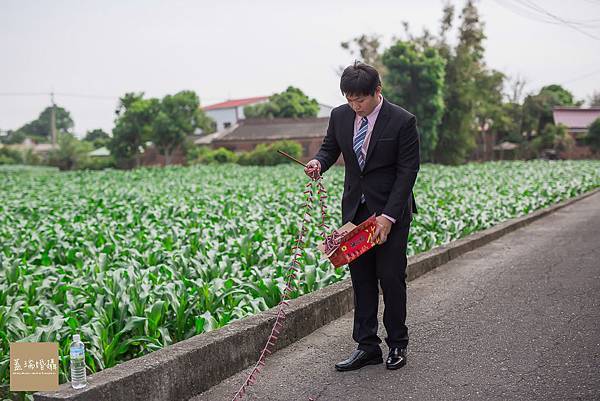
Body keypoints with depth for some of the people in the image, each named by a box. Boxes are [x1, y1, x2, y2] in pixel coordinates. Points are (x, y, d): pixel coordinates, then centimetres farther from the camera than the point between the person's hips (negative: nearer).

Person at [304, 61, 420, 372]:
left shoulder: (402, 121, -13)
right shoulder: (340, 116, 1)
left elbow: (407, 171, -13)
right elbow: (330, 146, 15)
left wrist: (388, 216, -19)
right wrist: (319, 162, -11)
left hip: (391, 210, -4)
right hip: (356, 209, 5)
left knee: (391, 277, 0)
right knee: (361, 278, 6)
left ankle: (397, 344, 17)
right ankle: (367, 346, 14)